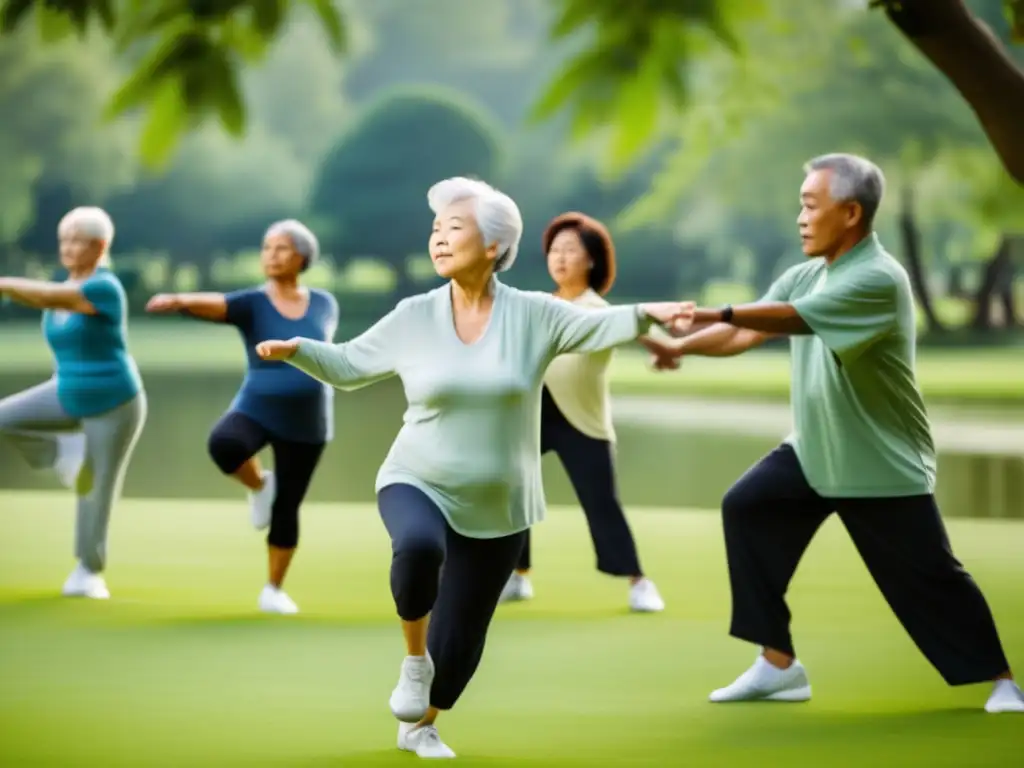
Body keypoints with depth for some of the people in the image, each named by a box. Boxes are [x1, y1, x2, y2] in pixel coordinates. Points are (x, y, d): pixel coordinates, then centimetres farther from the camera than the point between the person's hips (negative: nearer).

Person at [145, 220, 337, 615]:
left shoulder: (324, 303, 0)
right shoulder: (251, 304, -10)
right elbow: (213, 303, -31)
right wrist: (179, 300, -50)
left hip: (306, 424, 2)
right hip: (256, 410, -2)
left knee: (286, 509, 6)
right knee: (224, 446, -35)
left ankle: (273, 590, 26)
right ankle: (259, 484, -3)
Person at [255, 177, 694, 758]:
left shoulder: (532, 315, -6)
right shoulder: (413, 318, -3)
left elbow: (599, 326, -15)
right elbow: (348, 366, 5)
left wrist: (646, 314, -34)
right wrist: (296, 349, -12)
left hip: (495, 509, 1)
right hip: (418, 485, -1)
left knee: (460, 638, 7)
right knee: (419, 546, -37)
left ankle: (421, 727, 37)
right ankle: (414, 658, -10)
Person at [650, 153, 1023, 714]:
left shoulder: (879, 280, -24)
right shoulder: (805, 276, 2)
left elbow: (792, 318, -35)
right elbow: (744, 334, -1)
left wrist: (709, 312, -41)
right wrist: (679, 347, -15)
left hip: (882, 463, -7)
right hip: (813, 451, 7)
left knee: (929, 580, -4)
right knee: (746, 508, -4)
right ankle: (779, 665, 2)